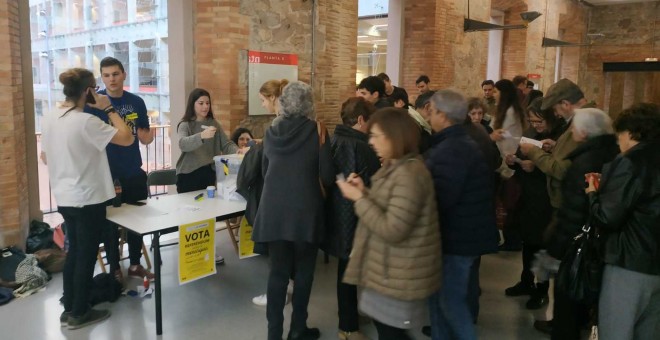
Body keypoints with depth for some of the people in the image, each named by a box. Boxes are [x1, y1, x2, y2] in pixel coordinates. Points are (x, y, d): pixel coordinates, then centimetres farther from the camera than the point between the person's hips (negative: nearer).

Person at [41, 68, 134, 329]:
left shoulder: (50, 119, 4)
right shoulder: (86, 122, -21)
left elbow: (45, 157, 14)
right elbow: (127, 138, -22)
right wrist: (109, 109, -13)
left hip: (64, 197, 8)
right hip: (87, 199, -8)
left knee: (74, 251, 20)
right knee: (87, 254, 6)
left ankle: (69, 307, 30)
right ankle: (78, 313, 17)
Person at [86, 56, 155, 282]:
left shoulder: (136, 102, 3)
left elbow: (144, 137, 6)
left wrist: (149, 136, -15)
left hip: (135, 173, 4)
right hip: (107, 175, -4)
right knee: (110, 223, 7)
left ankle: (135, 265, 28)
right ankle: (114, 269, 23)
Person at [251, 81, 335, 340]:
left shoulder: (271, 133, 4)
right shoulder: (315, 131, -9)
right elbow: (327, 176, -8)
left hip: (274, 210, 3)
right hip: (305, 211, -3)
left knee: (278, 272, 11)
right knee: (303, 272, 12)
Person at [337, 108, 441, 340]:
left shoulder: (409, 174, -24)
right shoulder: (395, 167, 9)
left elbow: (392, 231, -27)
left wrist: (359, 198, -21)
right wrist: (364, 191, 0)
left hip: (401, 274, -9)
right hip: (390, 268, 9)